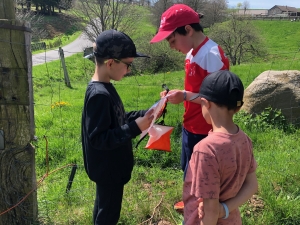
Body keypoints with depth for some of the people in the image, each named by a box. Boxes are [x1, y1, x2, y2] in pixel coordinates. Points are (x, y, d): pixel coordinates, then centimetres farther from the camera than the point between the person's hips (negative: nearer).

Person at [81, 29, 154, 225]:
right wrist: (135, 128, -31)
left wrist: (145, 114, 1)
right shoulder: (99, 95, -28)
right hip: (107, 169, -9)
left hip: (110, 166, 9)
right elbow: (99, 139, -29)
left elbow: (118, 120, 12)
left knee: (104, 208, 26)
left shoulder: (105, 89, 2)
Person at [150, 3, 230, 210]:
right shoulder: (192, 53, 6)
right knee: (188, 170, 25)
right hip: (190, 126, 9)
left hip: (204, 131, -9)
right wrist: (177, 94, 0)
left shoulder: (212, 54, -22)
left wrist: (185, 96, -27)